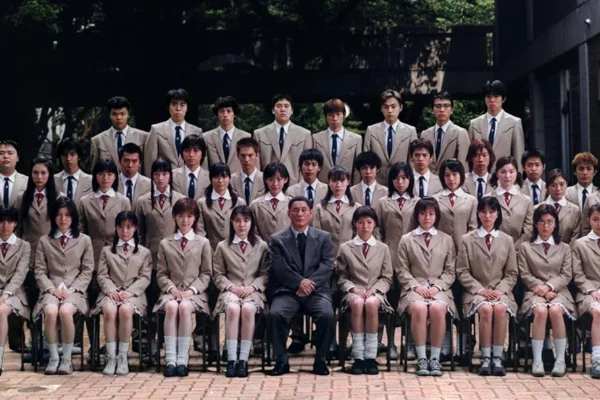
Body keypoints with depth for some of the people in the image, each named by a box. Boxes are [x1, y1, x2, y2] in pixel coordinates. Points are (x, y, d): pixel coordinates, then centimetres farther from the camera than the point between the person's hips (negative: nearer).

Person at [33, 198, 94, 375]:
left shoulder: (84, 240, 13)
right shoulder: (44, 241, 15)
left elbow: (87, 271, 7)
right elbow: (40, 271, 9)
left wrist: (72, 289, -8)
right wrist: (51, 288, -9)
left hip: (75, 291, -1)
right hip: (51, 290, 1)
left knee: (65, 311, -35)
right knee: (50, 311, -35)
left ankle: (67, 359, -21)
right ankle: (53, 357, -21)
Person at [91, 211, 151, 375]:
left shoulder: (144, 252, 21)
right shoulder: (107, 250, 24)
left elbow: (145, 277, 8)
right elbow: (102, 275, 12)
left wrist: (130, 291, -11)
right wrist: (110, 290, -9)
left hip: (133, 294, -1)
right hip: (111, 292, 1)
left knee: (126, 310, -38)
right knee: (109, 310, -36)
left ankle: (123, 356, -28)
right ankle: (111, 357, -32)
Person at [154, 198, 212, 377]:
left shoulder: (203, 243, 15)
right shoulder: (165, 244, 18)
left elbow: (206, 274, 9)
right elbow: (161, 274, 12)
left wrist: (191, 290, -8)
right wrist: (171, 288, -8)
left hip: (194, 293, -1)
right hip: (171, 291, 1)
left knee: (185, 306, -36)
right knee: (171, 307, -35)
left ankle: (183, 360, -36)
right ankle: (170, 360, -39)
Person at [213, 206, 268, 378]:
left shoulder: (261, 246, 14)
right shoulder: (222, 246, 14)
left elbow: (265, 274, 9)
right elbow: (218, 275, 10)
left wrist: (252, 287, -9)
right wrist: (231, 287, -8)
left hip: (253, 291, 0)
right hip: (230, 290, 0)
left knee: (248, 309, -36)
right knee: (232, 308, -36)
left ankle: (243, 359, -33)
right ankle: (231, 359, -36)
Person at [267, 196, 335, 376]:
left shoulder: (324, 238, 15)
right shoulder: (277, 240, 12)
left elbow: (327, 266, 2)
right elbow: (277, 267, -2)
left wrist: (310, 283, -14)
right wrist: (299, 282, -16)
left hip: (316, 290, 0)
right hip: (287, 291, 0)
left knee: (327, 315, -30)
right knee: (275, 314, -31)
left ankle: (320, 360, -11)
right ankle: (281, 360, -15)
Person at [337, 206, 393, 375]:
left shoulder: (383, 248, 15)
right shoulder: (345, 248, 12)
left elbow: (387, 278, 11)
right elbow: (341, 277, 10)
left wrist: (373, 289, -8)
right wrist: (353, 288, -10)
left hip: (375, 292, 0)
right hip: (354, 291, 0)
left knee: (371, 303, -37)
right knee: (357, 303, -37)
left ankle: (370, 356, -34)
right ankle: (358, 356, -36)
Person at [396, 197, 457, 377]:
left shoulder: (446, 240, 18)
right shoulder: (406, 240, 14)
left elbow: (450, 271, 11)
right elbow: (402, 270, 8)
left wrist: (437, 286, -6)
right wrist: (416, 286, -9)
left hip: (439, 287, 1)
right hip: (415, 287, -1)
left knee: (437, 308, -35)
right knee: (419, 308, -36)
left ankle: (435, 358, -25)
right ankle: (421, 358, -27)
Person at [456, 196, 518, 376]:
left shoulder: (507, 240, 15)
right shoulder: (467, 240, 9)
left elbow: (512, 273, 11)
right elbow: (462, 272, 4)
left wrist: (500, 290, -7)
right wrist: (480, 289, -10)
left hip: (500, 291, 1)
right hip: (476, 291, -1)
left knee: (500, 308, -33)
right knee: (485, 308, -34)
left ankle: (497, 357, -28)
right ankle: (485, 358, -28)